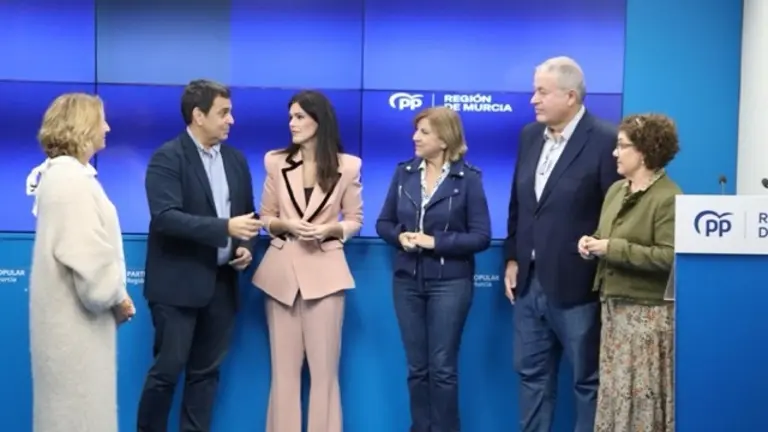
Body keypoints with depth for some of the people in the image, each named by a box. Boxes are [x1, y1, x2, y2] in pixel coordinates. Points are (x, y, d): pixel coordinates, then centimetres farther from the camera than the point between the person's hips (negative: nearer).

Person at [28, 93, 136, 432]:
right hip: (77, 321, -10)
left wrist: (114, 298, 7)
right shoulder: (72, 180, -20)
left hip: (70, 317, 10)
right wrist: (119, 298, -8)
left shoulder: (61, 174, 11)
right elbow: (92, 265, -25)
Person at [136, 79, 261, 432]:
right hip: (178, 283, -6)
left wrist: (246, 246, -2)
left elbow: (247, 212, 18)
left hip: (221, 282, 6)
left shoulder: (236, 159, 11)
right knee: (167, 369, 0)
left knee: (206, 371, 11)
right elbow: (166, 217, -21)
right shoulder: (168, 157, -9)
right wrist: (225, 228, -26)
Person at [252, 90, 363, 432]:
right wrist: (286, 225, -11)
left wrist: (330, 229, -13)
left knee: (324, 366, 3)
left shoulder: (347, 166, -1)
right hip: (282, 269, 2)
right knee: (284, 366, 6)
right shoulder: (276, 162, 3)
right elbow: (265, 216, 9)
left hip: (324, 270, -1)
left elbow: (354, 220, 6)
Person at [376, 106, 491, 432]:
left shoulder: (468, 178, -8)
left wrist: (435, 242, -18)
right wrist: (400, 236, -12)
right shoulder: (404, 172, 3)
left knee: (442, 367, 3)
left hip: (450, 283, -4)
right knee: (417, 367, 12)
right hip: (407, 281, 4)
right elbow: (384, 223, 9)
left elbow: (481, 237, -10)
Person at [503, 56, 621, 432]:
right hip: (530, 280, 7)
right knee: (532, 373, 16)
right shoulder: (529, 135, 8)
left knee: (588, 379, 9)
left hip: (576, 285, -6)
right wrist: (512, 258, 11)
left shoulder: (605, 140, -13)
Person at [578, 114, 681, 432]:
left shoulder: (669, 198, -15)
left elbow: (669, 257, -23)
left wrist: (612, 248, -22)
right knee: (613, 387, 14)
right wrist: (592, 243, 0)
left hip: (647, 311, -8)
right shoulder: (616, 190, 11)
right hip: (614, 304, 8)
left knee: (641, 393, 0)